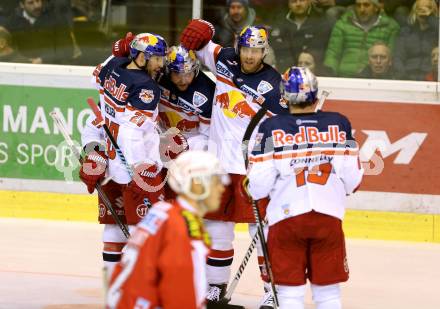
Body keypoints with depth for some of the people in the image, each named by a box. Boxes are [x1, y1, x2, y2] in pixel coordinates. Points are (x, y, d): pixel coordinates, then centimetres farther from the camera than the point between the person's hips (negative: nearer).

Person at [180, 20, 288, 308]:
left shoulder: (272, 85, -12)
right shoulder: (224, 59, 1)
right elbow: (199, 46, 17)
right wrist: (199, 31, -5)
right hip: (219, 162, 5)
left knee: (261, 228, -5)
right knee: (217, 223, 13)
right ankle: (217, 284, 27)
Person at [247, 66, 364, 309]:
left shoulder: (271, 127, -4)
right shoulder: (339, 124, 1)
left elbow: (259, 184, -6)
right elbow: (352, 178, 3)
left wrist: (252, 190, 17)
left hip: (286, 217, -1)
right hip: (329, 217, 2)